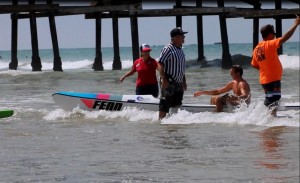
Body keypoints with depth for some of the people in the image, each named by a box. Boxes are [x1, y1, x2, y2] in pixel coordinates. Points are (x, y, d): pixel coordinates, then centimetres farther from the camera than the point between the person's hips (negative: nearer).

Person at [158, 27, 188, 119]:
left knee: (177, 105, 9)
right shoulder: (168, 49, -12)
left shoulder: (180, 50, 16)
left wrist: (184, 81, 21)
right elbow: (160, 64, -17)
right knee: (165, 105, -7)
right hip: (169, 83, -9)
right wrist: (164, 80, -23)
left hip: (178, 83, 9)